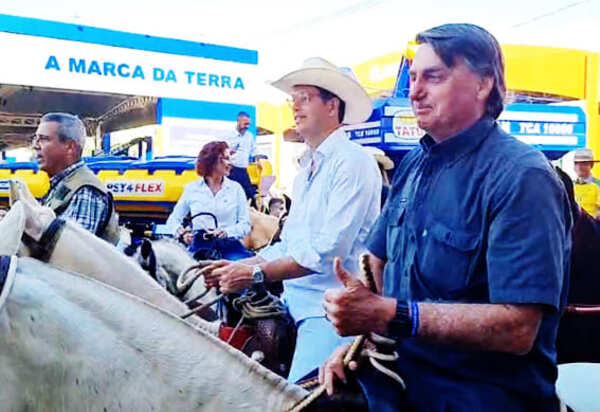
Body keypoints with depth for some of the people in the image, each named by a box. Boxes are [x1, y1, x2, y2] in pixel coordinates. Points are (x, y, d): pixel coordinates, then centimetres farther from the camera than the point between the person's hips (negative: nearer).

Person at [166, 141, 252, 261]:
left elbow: (245, 224, 6)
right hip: (199, 245, -1)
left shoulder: (236, 188, 11)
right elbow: (173, 220, 19)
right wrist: (182, 232, -4)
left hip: (229, 245, 1)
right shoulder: (191, 188, 12)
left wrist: (226, 232, -14)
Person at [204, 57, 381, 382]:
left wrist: (256, 273, -16)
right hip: (299, 304, 8)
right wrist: (238, 267, 5)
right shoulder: (306, 170, 17)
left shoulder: (353, 162, -12)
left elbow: (329, 249, -19)